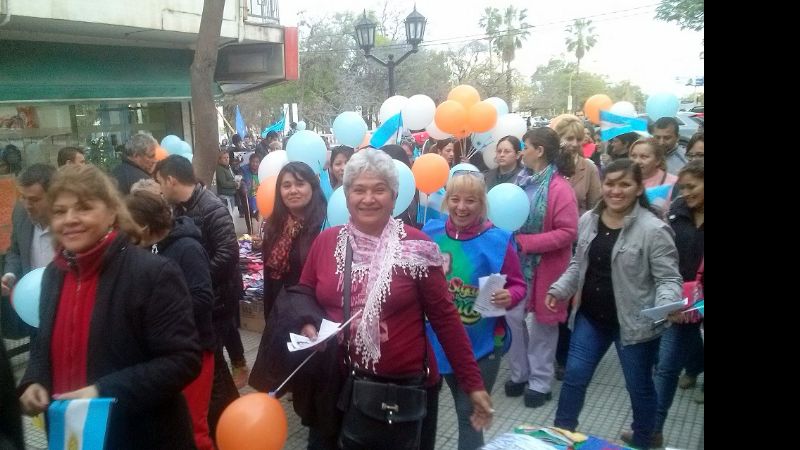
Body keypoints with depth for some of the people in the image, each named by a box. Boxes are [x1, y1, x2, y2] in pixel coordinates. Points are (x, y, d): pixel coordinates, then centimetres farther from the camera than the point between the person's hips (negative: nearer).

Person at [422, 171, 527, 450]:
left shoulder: (497, 240, -13)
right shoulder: (431, 233, -3)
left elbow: (518, 285, -5)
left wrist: (509, 297, -24)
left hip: (482, 344, -3)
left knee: (470, 413, 7)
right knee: (463, 409, 19)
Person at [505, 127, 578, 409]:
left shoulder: (560, 188, -17)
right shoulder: (522, 179, 5)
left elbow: (568, 232, -21)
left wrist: (525, 242, -23)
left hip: (544, 265, -6)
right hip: (516, 262, 6)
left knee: (543, 322, 8)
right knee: (513, 317, 10)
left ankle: (540, 382, 22)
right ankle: (519, 374, 27)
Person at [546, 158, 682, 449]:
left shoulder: (653, 229, -17)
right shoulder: (588, 220, 2)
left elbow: (668, 278, -14)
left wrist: (666, 305, -32)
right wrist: (559, 289, 3)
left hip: (634, 323, -4)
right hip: (590, 316, 5)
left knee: (639, 386, 15)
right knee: (574, 376, 11)